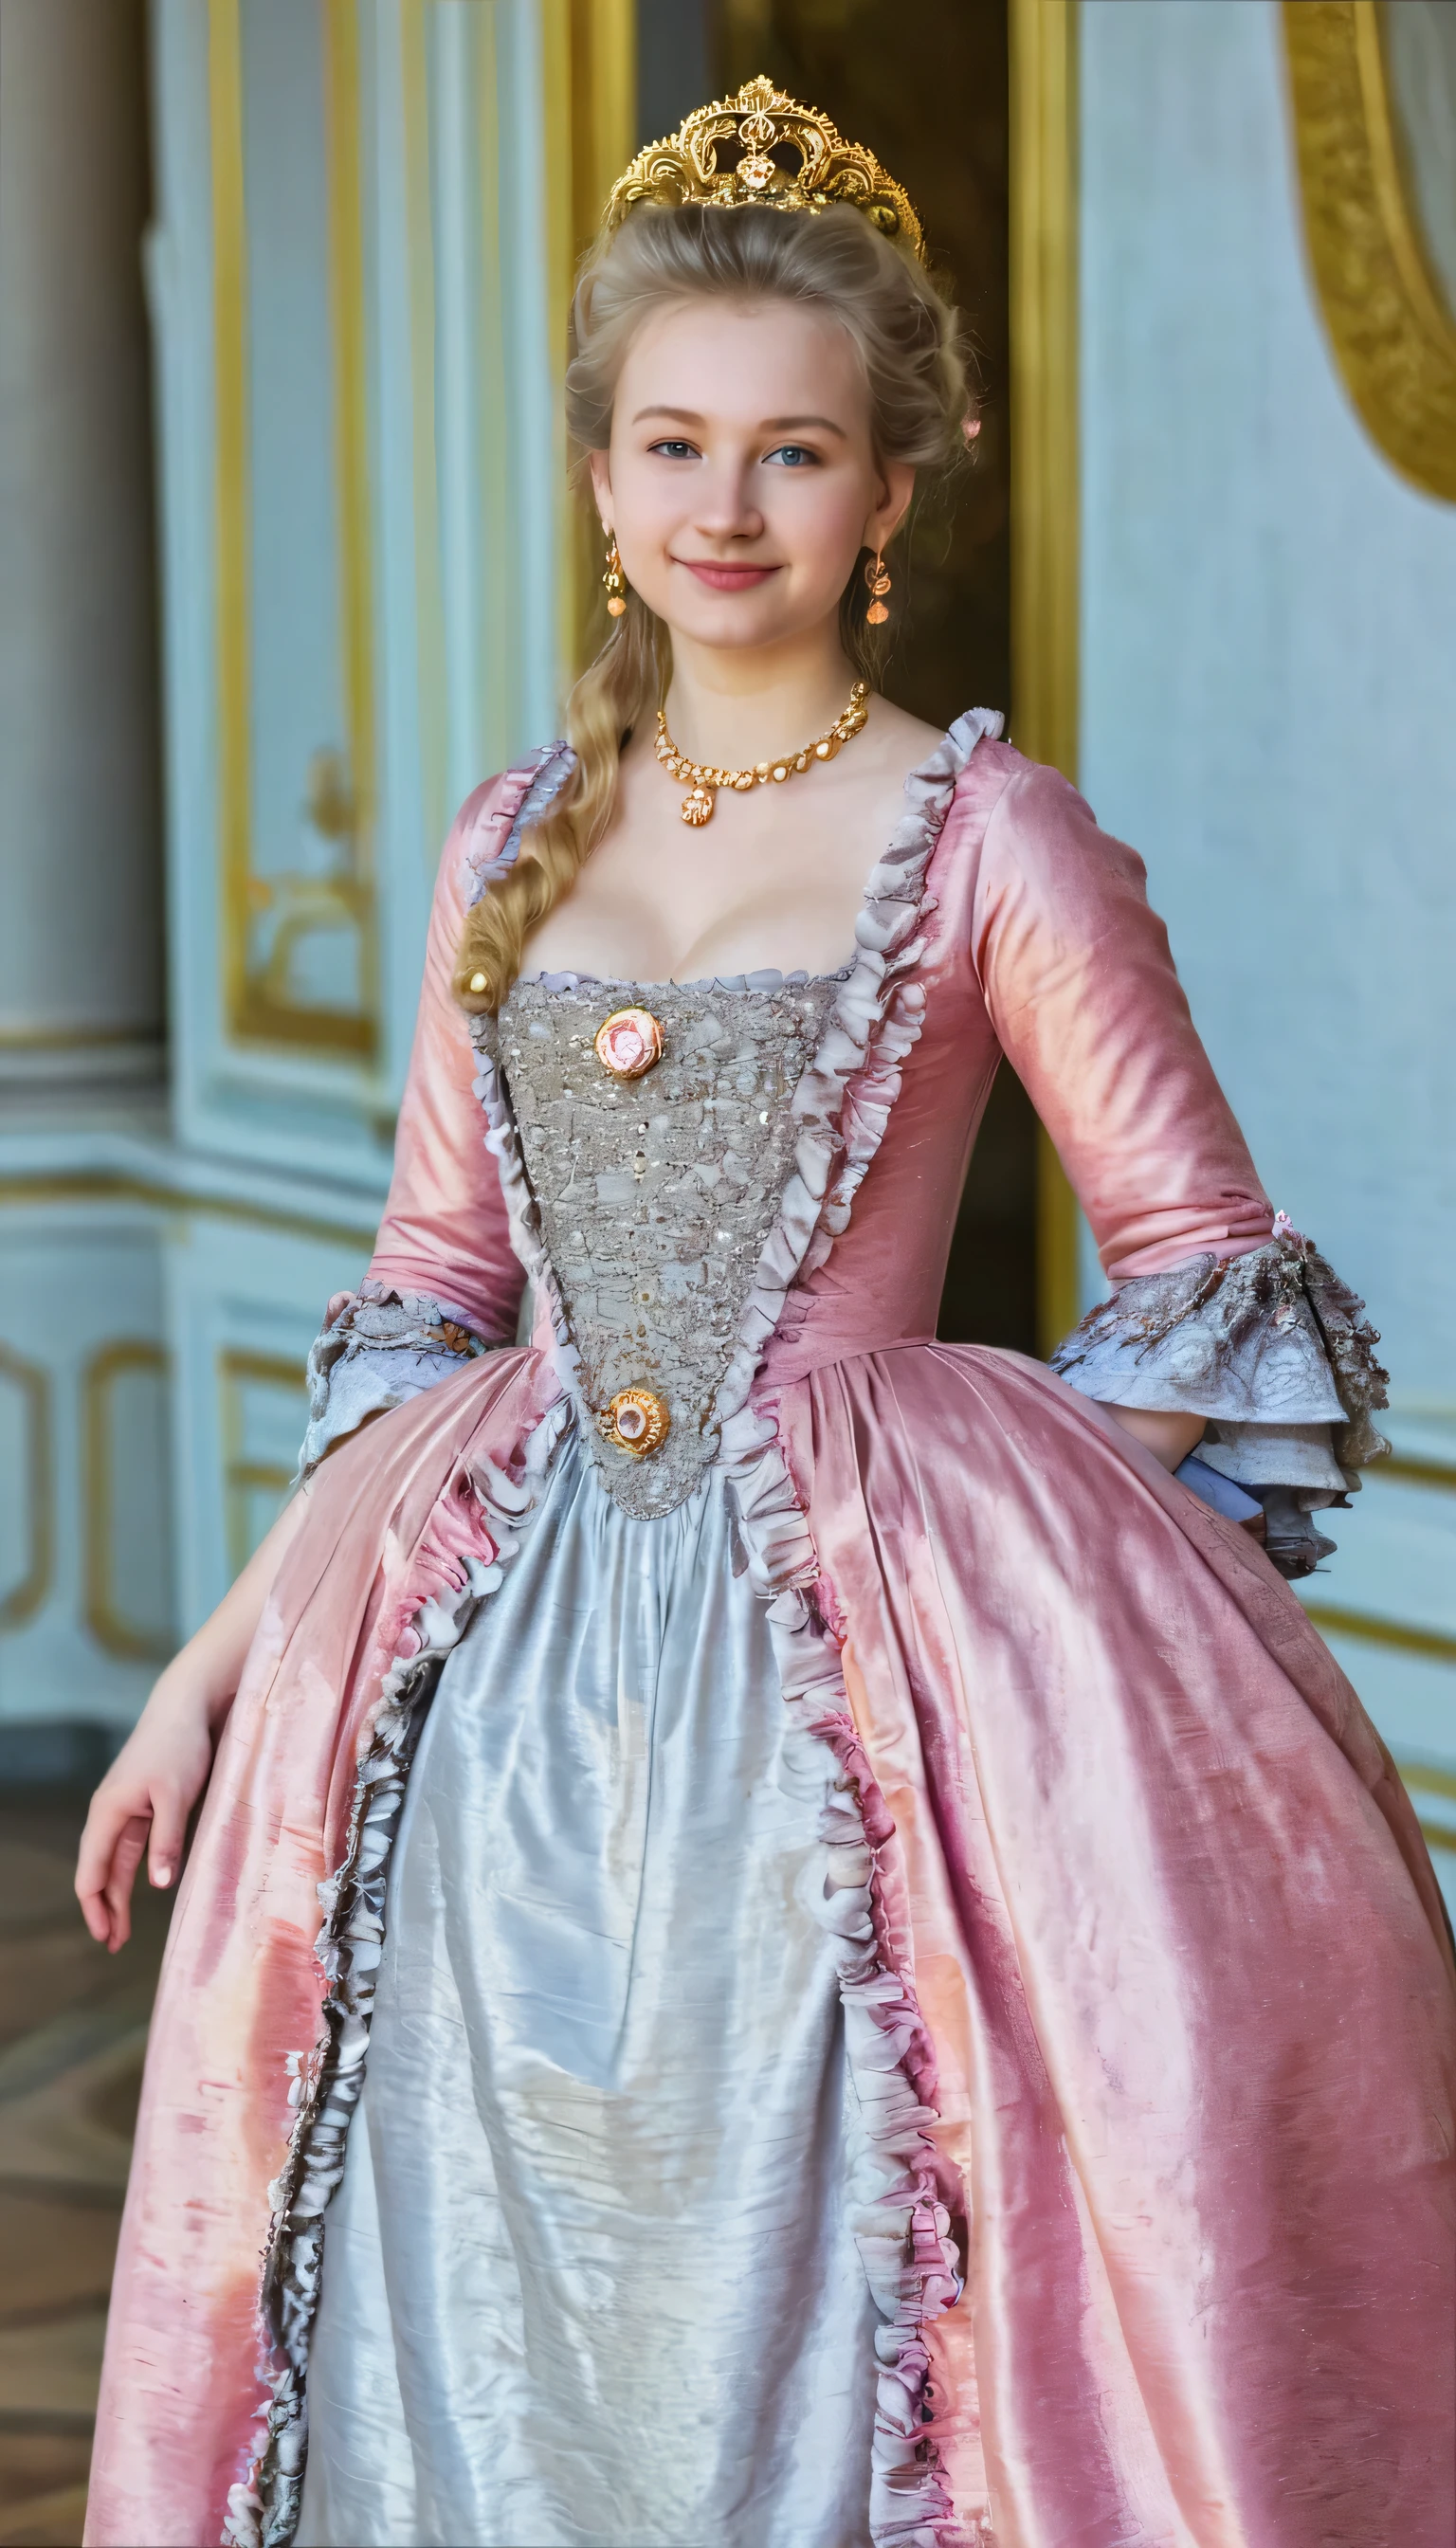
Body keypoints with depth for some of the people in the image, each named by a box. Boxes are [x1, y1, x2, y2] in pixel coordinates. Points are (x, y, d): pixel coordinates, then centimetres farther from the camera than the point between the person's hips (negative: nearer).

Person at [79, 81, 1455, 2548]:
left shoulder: (985, 839, -4)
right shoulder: (514, 844, 10)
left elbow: (1207, 1275, -1)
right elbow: (429, 1294, 14)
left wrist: (1018, 1560, -13)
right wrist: (217, 1658, 11)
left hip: (846, 1658, -4)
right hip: (507, 1670, 5)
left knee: (802, 2313, 0)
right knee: (472, 2324, 10)